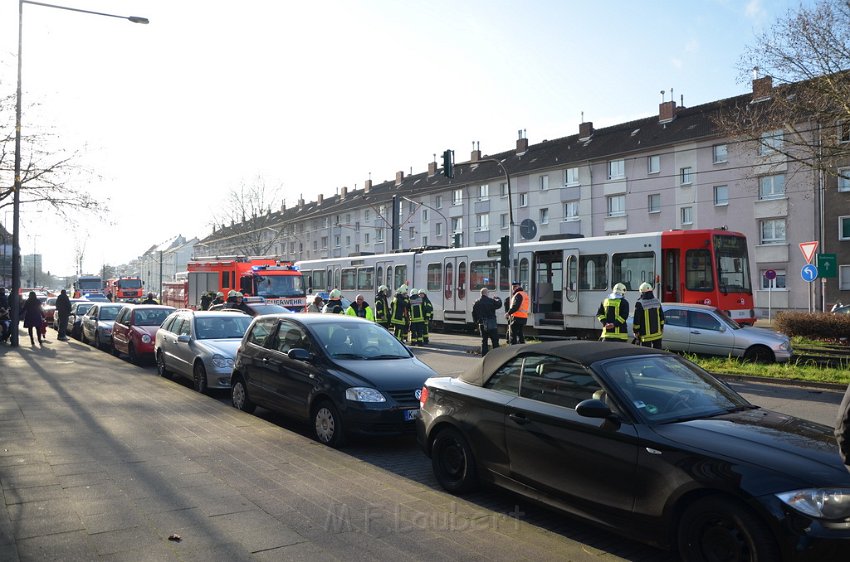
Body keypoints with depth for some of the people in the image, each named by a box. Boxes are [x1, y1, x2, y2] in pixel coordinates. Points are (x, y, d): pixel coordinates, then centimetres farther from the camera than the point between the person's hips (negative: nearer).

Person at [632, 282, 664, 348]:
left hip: (646, 334, -5)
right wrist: (662, 327, 20)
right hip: (657, 332, 5)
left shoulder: (640, 303, -14)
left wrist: (636, 331, -5)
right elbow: (662, 316, 11)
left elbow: (637, 318, -12)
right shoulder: (657, 301, 5)